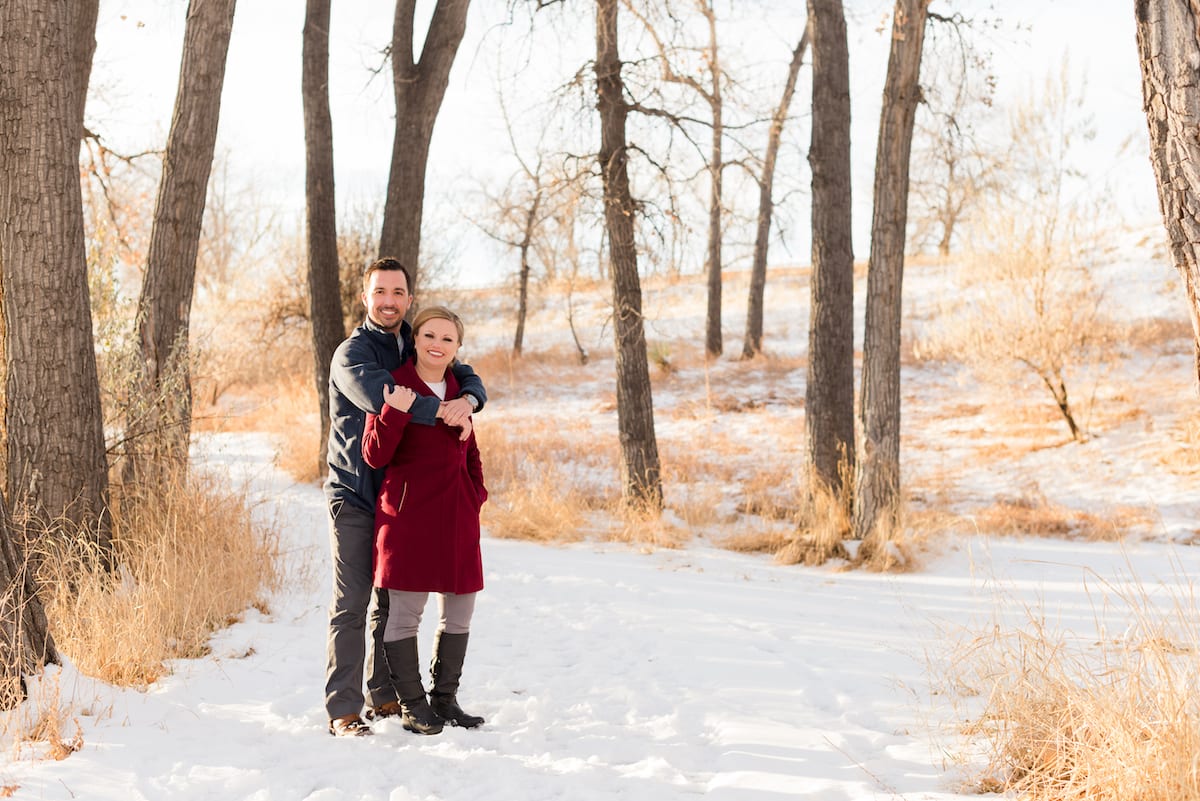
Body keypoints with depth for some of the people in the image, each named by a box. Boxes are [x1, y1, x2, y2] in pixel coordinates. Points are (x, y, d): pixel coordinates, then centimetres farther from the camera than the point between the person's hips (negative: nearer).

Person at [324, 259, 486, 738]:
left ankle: (384, 697, 23)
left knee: (391, 600, 12)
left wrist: (467, 400, -17)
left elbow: (467, 379, 7)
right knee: (352, 602, -8)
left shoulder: (417, 349, 13)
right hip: (354, 495, -6)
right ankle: (342, 709, -4)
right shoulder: (352, 353, -8)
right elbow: (377, 396, -27)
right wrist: (439, 410, -27)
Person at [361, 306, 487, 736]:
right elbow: (375, 455, -11)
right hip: (408, 512, -6)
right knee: (405, 612, -1)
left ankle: (445, 699, 25)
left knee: (460, 610, 11)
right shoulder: (395, 386, -5)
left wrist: (477, 493, 11)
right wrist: (394, 411, -24)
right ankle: (412, 705, 13)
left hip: (456, 516, 6)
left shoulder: (458, 390, 14)